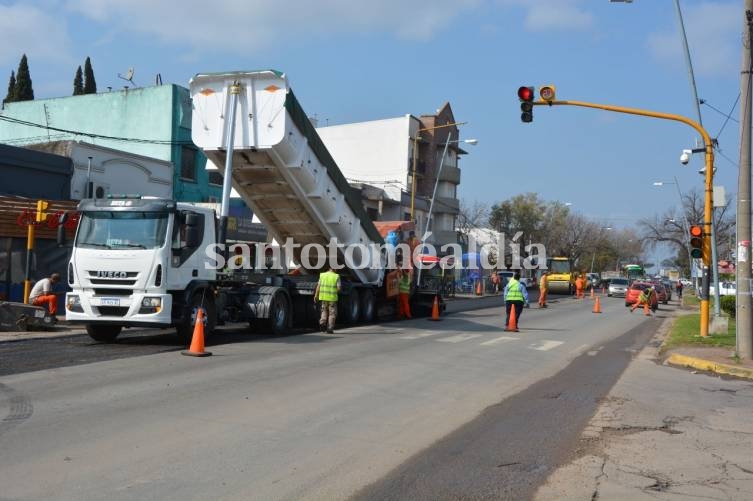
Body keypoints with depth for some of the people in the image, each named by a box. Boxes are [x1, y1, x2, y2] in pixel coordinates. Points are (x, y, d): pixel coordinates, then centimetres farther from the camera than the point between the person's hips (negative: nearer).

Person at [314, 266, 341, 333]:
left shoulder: (322, 275, 2)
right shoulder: (336, 276, -5)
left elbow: (318, 286, 0)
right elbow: (339, 288, -8)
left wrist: (316, 295, 5)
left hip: (323, 296, 3)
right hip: (332, 297, -3)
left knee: (324, 311, 20)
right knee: (332, 313, 7)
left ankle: (322, 323, -1)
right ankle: (329, 329, 4)